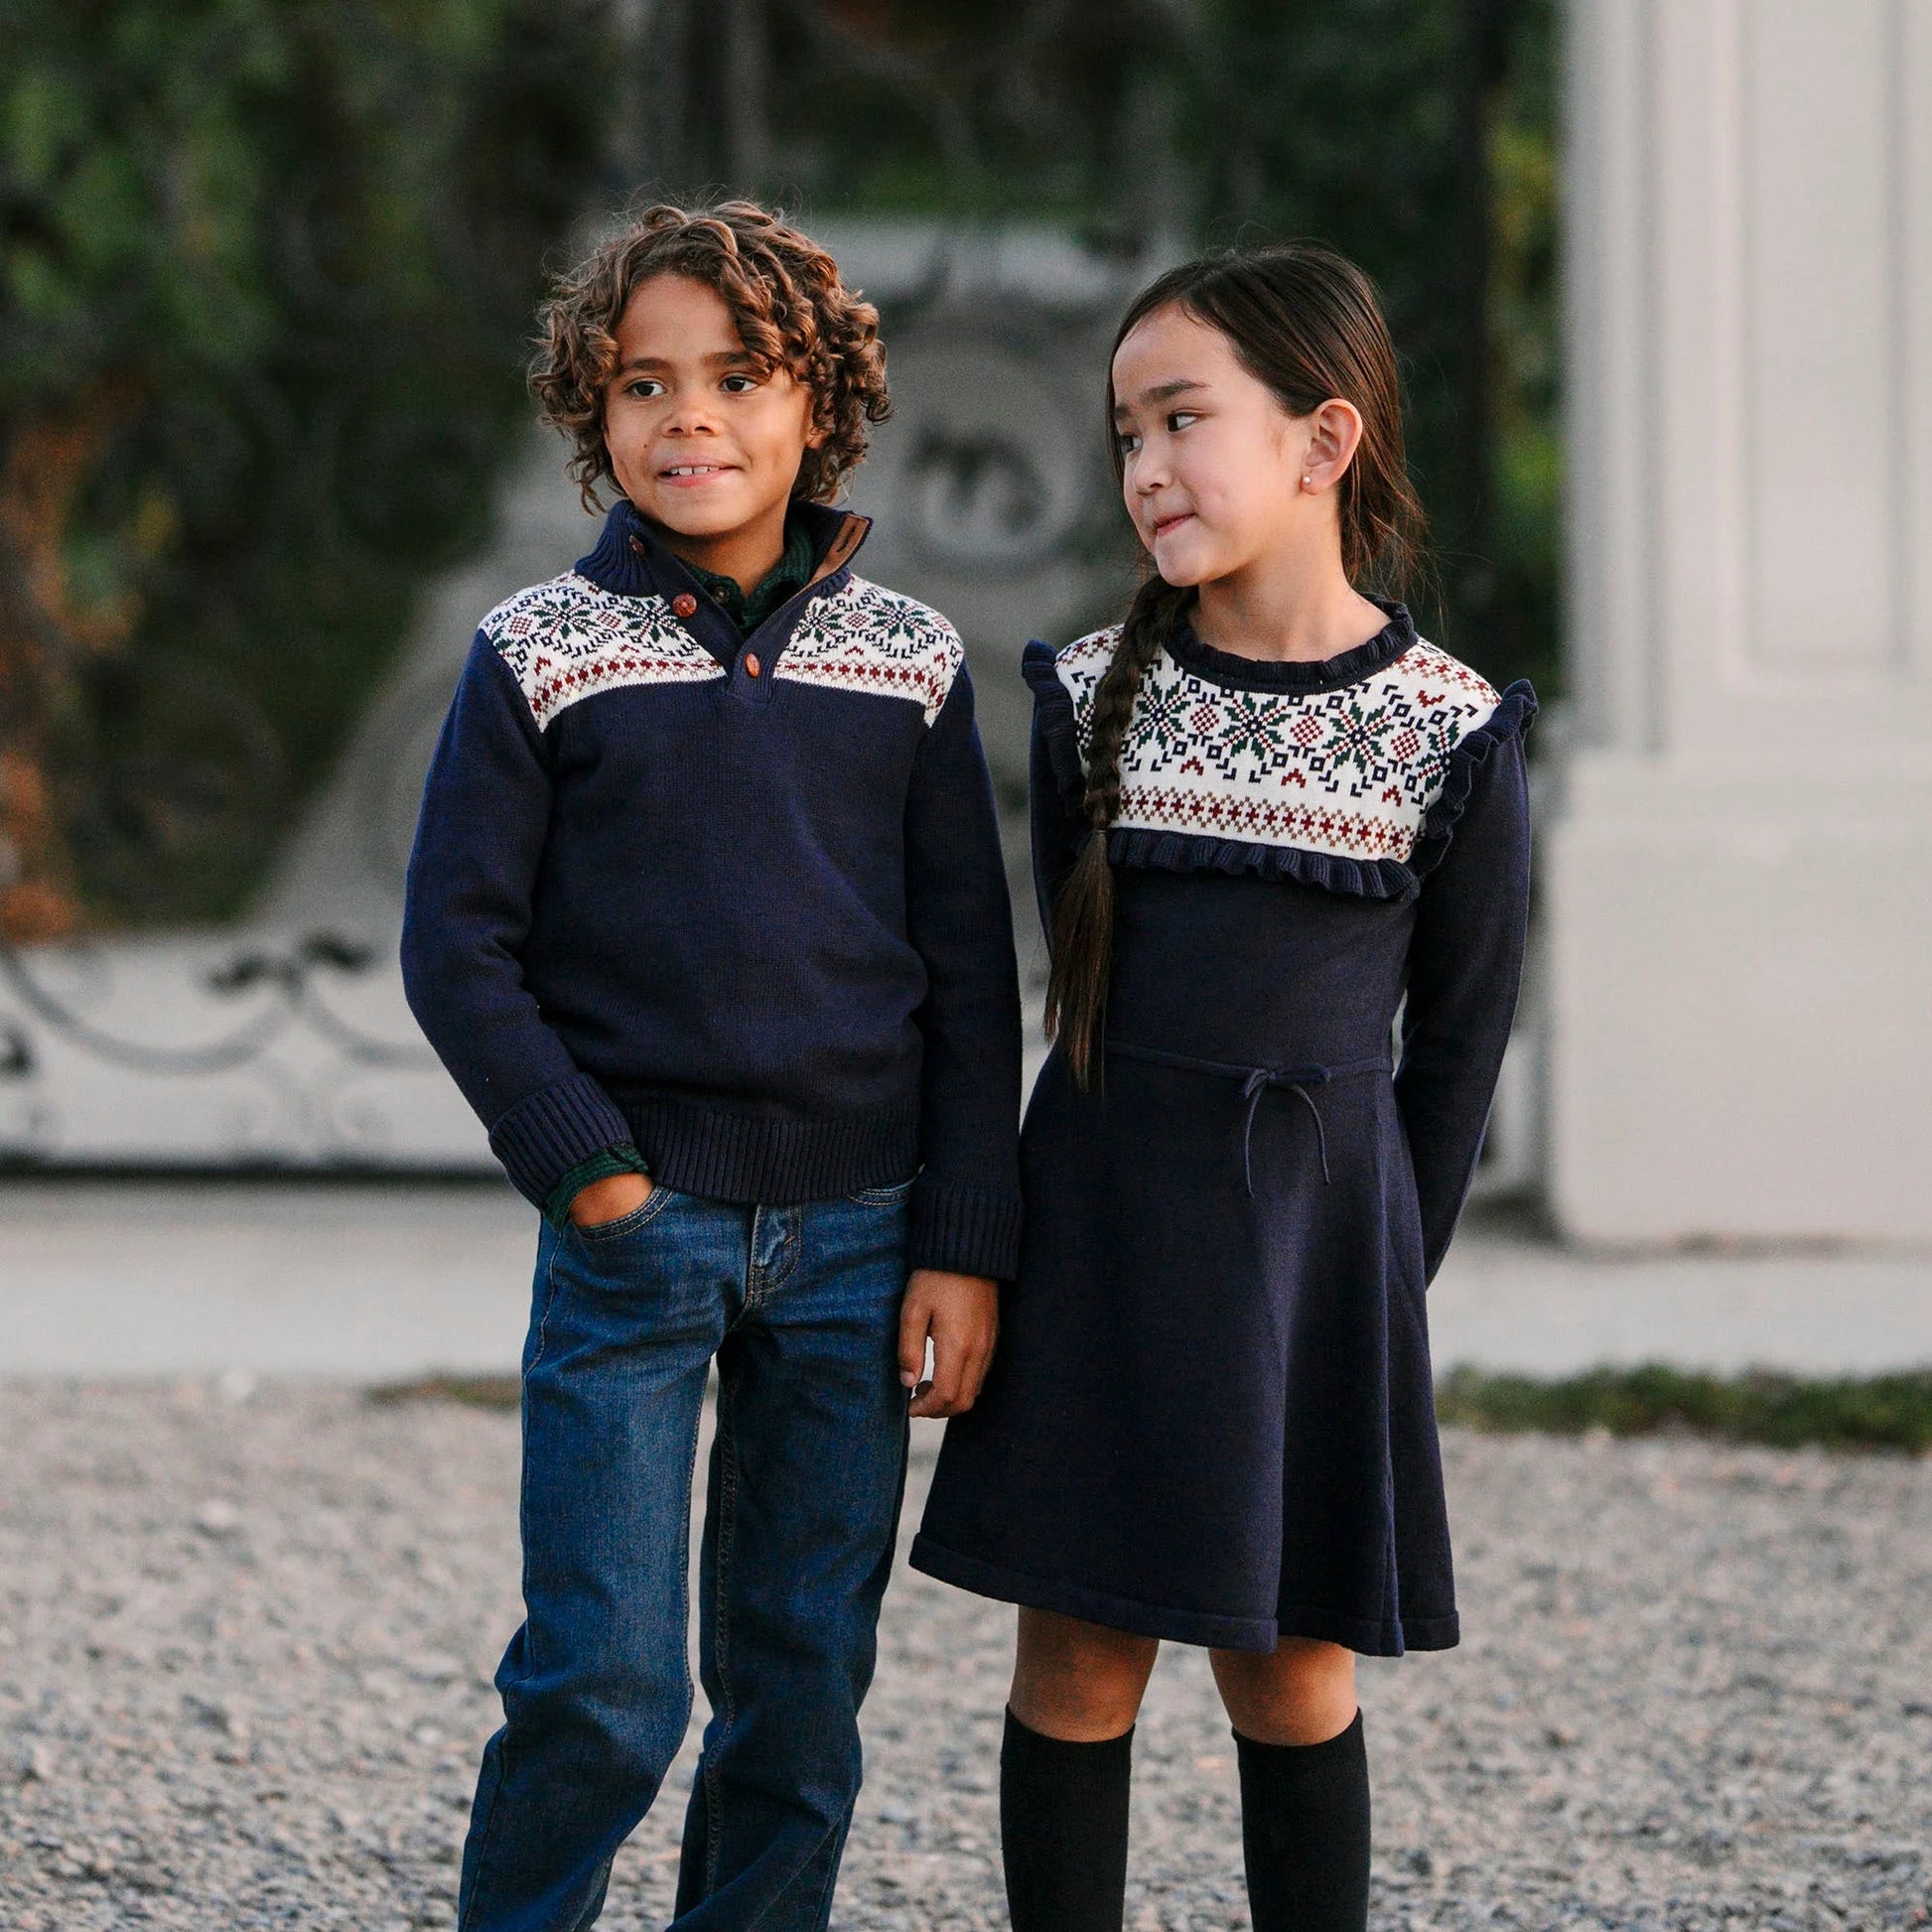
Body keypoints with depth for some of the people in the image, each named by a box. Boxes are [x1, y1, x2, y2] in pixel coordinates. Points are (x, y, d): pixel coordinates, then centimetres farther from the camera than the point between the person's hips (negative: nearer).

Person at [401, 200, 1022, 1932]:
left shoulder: (908, 665, 5)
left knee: (804, 1683, 8)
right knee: (604, 1687, -6)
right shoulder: (540, 657, -1)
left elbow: (970, 974, 7)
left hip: (854, 1234, 2)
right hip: (634, 1227, -2)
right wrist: (586, 1170, -10)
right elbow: (460, 947, -1)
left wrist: (964, 1243, 1)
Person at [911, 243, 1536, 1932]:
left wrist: (1393, 1268, 4)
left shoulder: (1446, 732, -5)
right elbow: (1081, 968, 10)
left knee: (1293, 1668, 6)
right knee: (1078, 1662, 2)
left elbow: (1457, 1035, 3)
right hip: (1104, 1220, 1)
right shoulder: (1095, 696, 0)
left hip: (1317, 1225, -1)